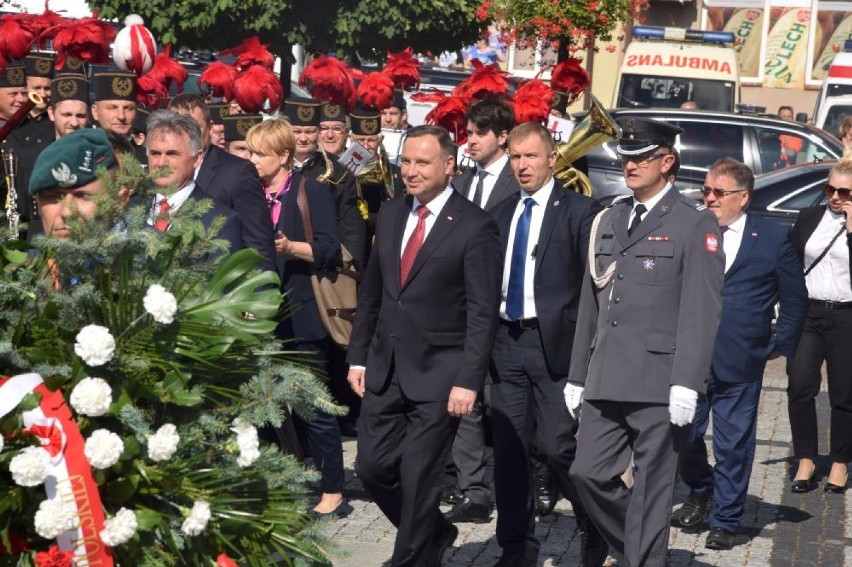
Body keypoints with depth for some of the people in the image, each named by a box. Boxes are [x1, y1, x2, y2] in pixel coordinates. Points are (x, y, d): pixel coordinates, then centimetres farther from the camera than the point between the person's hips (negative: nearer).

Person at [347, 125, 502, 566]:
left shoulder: (475, 227, -10)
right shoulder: (389, 215, 9)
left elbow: (483, 312, -12)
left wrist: (468, 380, -17)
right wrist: (358, 356, 11)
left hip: (438, 372, -6)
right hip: (385, 368, 6)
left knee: (419, 478, 0)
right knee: (372, 466, 9)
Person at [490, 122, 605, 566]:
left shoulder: (578, 211, -5)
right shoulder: (501, 213, 13)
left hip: (554, 342, -5)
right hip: (507, 341, 6)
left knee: (557, 446, -6)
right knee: (508, 450, 8)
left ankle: (596, 530, 19)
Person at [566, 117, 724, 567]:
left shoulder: (695, 225, -3)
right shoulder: (607, 221, 16)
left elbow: (701, 311, -10)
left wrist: (687, 384, -17)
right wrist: (577, 376, 16)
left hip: (659, 384, -6)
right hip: (604, 382, 6)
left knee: (651, 490, 0)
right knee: (588, 473, 5)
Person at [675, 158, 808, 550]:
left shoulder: (773, 238, 0)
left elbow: (795, 299, 7)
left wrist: (781, 345, 4)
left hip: (740, 366, -1)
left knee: (733, 445, 6)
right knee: (683, 436, 8)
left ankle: (725, 521, 21)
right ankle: (700, 491, 36)